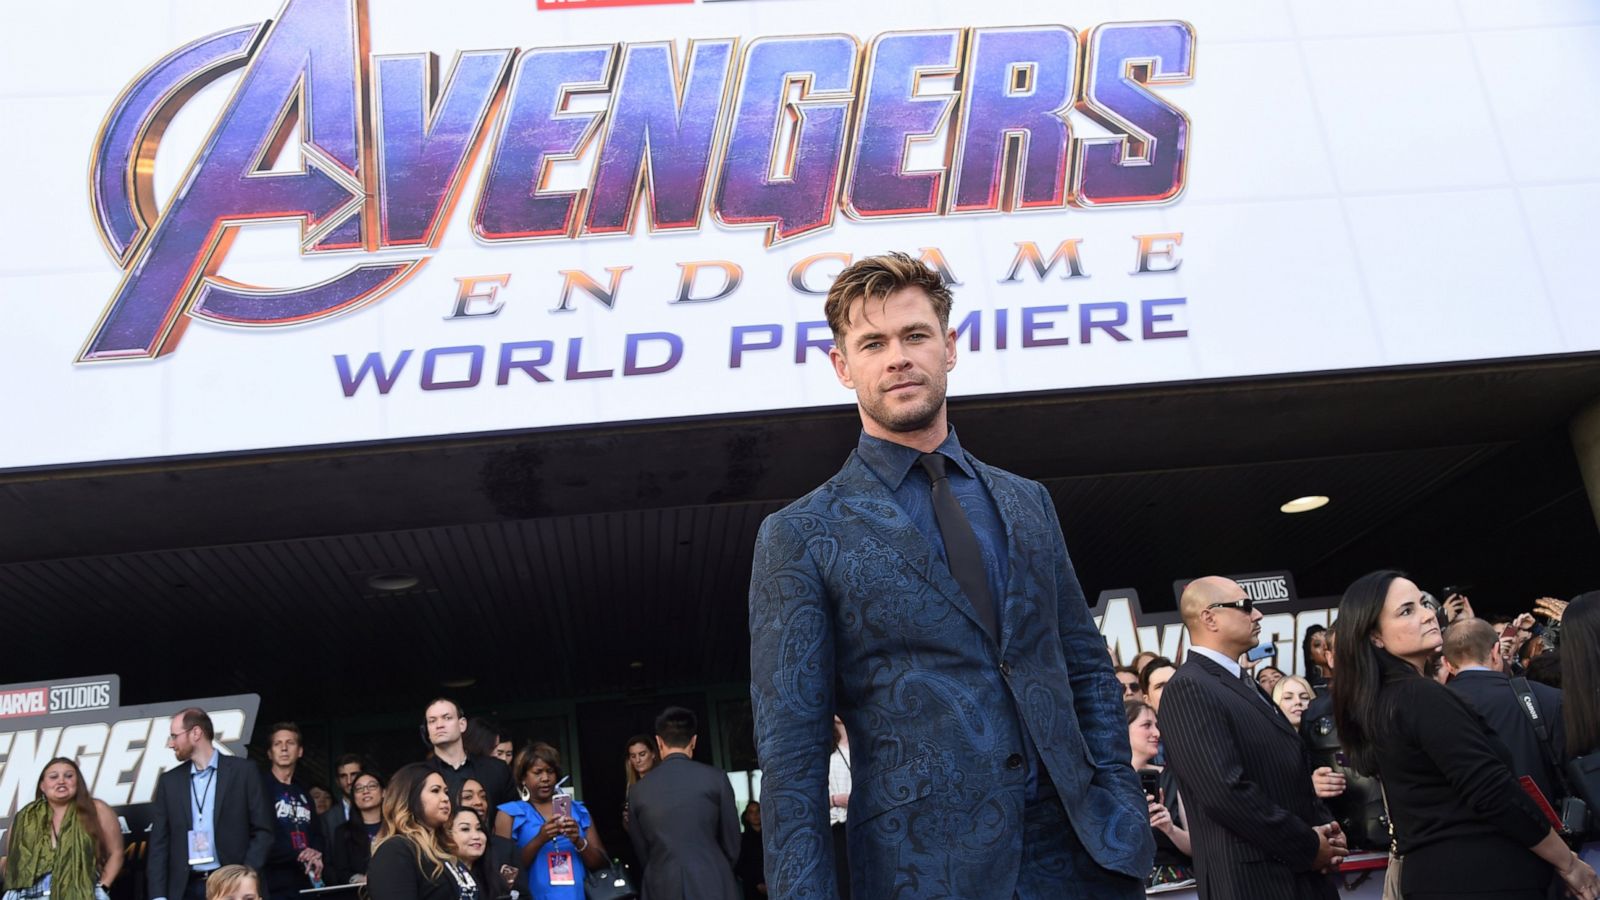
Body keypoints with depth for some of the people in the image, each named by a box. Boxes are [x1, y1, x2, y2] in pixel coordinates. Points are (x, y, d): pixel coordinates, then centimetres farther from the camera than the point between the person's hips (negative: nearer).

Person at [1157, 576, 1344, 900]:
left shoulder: (1243, 683, 16)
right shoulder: (1189, 689, -15)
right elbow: (1225, 791, -23)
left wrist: (1325, 827, 3)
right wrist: (1308, 846, -14)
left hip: (1302, 874, 9)